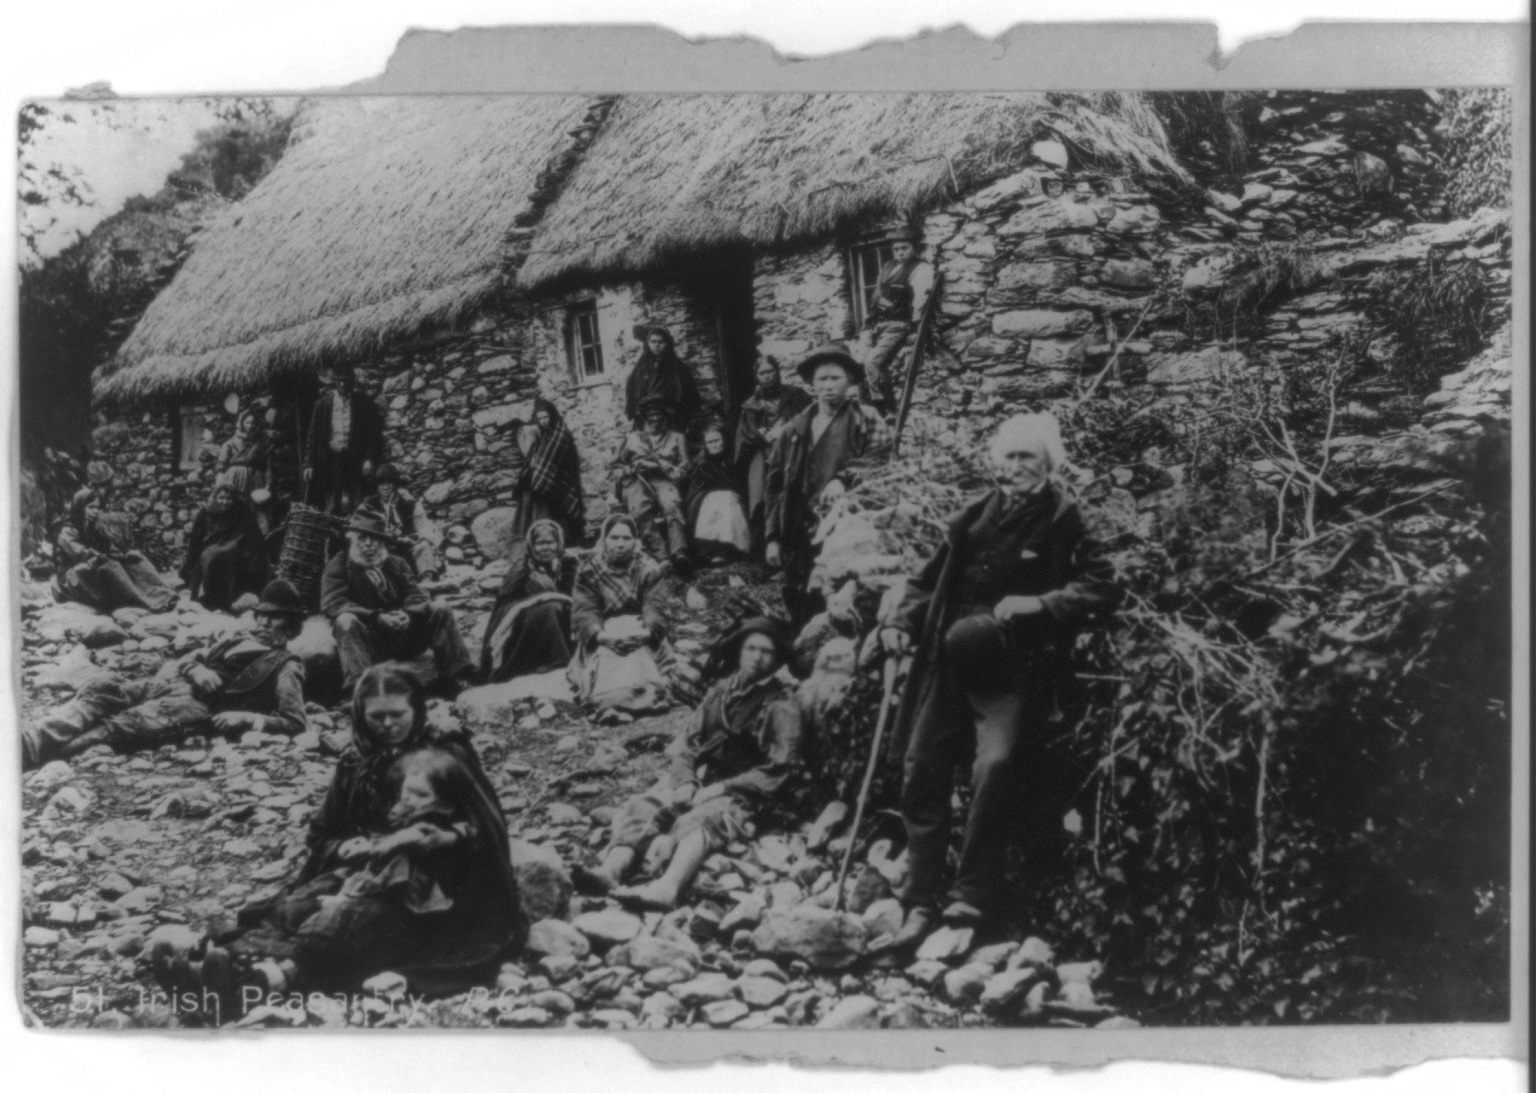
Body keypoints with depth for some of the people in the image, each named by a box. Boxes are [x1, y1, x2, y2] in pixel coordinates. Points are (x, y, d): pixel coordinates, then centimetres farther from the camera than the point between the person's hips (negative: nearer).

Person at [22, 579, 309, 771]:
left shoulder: (286, 667, 10)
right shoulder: (235, 641, 30)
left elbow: (296, 723, 0)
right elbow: (188, 659, 26)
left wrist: (247, 719, -14)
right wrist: (196, 669, 1)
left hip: (202, 708, -7)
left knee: (121, 726, -32)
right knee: (101, 690, -20)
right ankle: (32, 738, -36)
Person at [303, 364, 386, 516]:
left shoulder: (364, 403, 3)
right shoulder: (323, 404, 7)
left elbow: (374, 434, 1)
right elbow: (313, 436, 8)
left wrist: (370, 459, -9)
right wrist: (309, 463, 2)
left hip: (355, 460, -1)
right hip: (330, 457, 1)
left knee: (353, 507, -4)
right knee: (330, 505, 2)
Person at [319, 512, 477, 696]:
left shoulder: (397, 564, 13)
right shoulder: (338, 567, 0)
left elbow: (416, 597, 4)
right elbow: (333, 603, -16)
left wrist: (407, 614, -22)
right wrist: (378, 617, -27)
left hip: (402, 637, 4)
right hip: (367, 643, -4)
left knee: (439, 611, -11)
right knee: (346, 621, -33)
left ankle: (456, 678, -17)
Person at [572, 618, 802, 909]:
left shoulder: (782, 706, 0)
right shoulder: (721, 691, 16)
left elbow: (777, 771, -6)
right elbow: (687, 741, 14)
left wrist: (723, 787, -13)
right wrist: (686, 781, -6)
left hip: (738, 792, -6)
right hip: (696, 779, 6)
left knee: (697, 820, -36)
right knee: (639, 809, -21)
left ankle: (667, 888, -62)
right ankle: (609, 872, -44)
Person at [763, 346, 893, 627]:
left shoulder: (865, 421, 6)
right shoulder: (794, 429, 16)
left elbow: (882, 454, -12)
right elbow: (774, 485, 16)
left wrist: (845, 478, -25)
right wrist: (773, 537, 9)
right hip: (800, 538, 4)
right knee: (803, 616, 5)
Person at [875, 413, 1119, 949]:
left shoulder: (1063, 520, -2)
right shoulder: (974, 517, 11)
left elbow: (1101, 586, -10)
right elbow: (931, 579, 18)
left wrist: (1038, 604, -19)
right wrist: (902, 622, 3)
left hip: (1015, 669, -5)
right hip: (951, 664, 5)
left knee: (995, 765, -24)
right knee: (921, 773, 2)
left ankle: (973, 895, -12)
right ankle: (921, 901, 12)